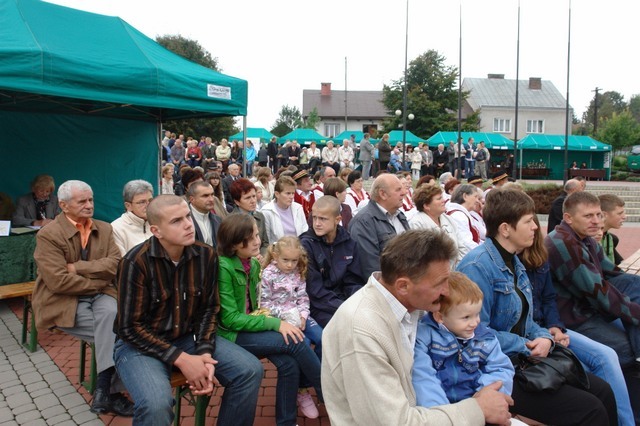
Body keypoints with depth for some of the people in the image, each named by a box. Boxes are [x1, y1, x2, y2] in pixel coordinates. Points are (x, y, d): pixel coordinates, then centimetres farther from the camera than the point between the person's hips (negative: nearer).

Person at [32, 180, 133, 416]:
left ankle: (104, 388, -21)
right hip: (64, 302, -3)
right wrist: (99, 282, -11)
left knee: (111, 312, -30)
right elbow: (59, 281, -19)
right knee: (114, 332, -22)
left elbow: (115, 264, -7)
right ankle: (109, 390, -6)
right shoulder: (48, 235, -10)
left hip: (99, 295, 4)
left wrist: (78, 267, -16)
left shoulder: (104, 229, 6)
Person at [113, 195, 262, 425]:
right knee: (156, 404, -33)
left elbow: (208, 309, 2)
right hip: (139, 343, -4)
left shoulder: (206, 255, -7)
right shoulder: (136, 262, -20)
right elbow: (130, 327, -17)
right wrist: (181, 359, -22)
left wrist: (205, 353, -13)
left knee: (250, 370, -10)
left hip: (188, 337, 5)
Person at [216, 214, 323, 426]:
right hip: (229, 334, -7)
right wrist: (275, 324, -22)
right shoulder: (223, 267, -19)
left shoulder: (253, 264, 3)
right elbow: (230, 319, -20)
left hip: (247, 326, 7)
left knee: (289, 363, -19)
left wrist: (266, 316, -5)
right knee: (296, 342, -21)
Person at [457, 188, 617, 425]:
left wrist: (545, 337, -4)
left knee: (602, 391, 4)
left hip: (523, 359, 9)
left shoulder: (514, 262, 10)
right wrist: (526, 347, -15)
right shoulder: (478, 266, -21)